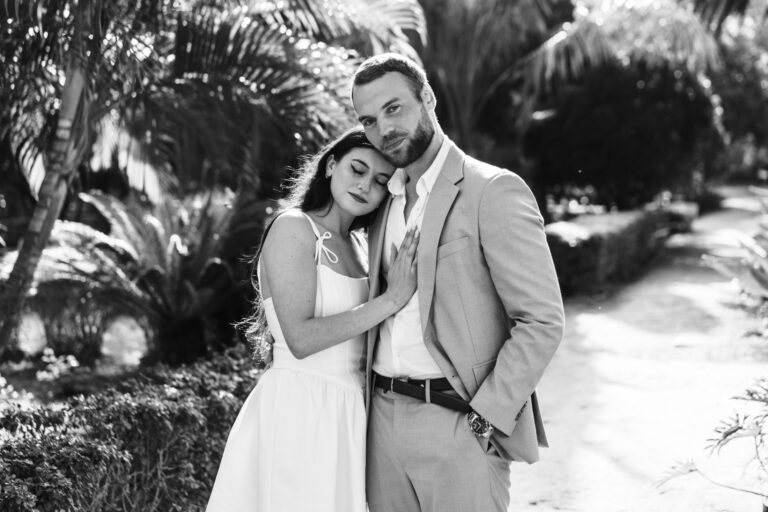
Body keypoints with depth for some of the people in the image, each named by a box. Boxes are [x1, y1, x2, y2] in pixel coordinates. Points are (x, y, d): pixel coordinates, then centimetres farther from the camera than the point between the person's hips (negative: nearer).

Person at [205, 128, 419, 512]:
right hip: (299, 410, -7)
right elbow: (300, 338, -19)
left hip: (347, 417, 7)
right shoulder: (293, 228, -9)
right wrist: (392, 298, -19)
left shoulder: (357, 246, 13)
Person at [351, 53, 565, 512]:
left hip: (460, 422, -6)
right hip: (384, 419, 6)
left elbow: (542, 322, -12)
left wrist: (486, 416, -15)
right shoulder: (385, 203, 15)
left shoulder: (494, 191, -8)